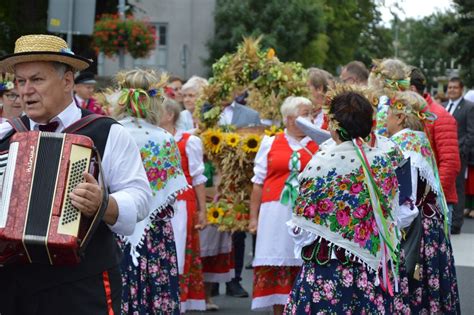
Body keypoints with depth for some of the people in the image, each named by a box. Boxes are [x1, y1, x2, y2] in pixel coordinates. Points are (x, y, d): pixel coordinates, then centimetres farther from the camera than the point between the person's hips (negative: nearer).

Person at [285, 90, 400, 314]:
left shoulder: (323, 161, -12)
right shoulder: (382, 161, 0)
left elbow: (303, 226, -8)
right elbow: (392, 213, 8)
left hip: (329, 264, -4)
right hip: (373, 267, 4)